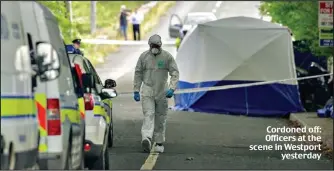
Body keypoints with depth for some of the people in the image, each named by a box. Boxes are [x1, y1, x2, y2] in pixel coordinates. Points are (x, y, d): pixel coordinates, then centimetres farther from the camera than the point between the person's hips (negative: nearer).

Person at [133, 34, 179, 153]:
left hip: (162, 92, 1)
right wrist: (136, 90, 5)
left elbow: (175, 73, -4)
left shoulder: (167, 57, -3)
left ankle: (159, 143, 14)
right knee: (148, 114, -15)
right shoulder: (144, 56, 1)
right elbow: (138, 74, 7)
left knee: (160, 118, 6)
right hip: (147, 91, -1)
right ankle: (146, 138, -32)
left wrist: (172, 88, -17)